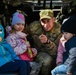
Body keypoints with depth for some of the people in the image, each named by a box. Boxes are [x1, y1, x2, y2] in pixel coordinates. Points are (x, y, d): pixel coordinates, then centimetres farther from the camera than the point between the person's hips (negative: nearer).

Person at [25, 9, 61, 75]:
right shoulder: (34, 26, -12)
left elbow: (56, 52, -16)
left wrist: (47, 42, -34)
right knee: (47, 59, -26)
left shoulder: (59, 30, -13)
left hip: (50, 56, -1)